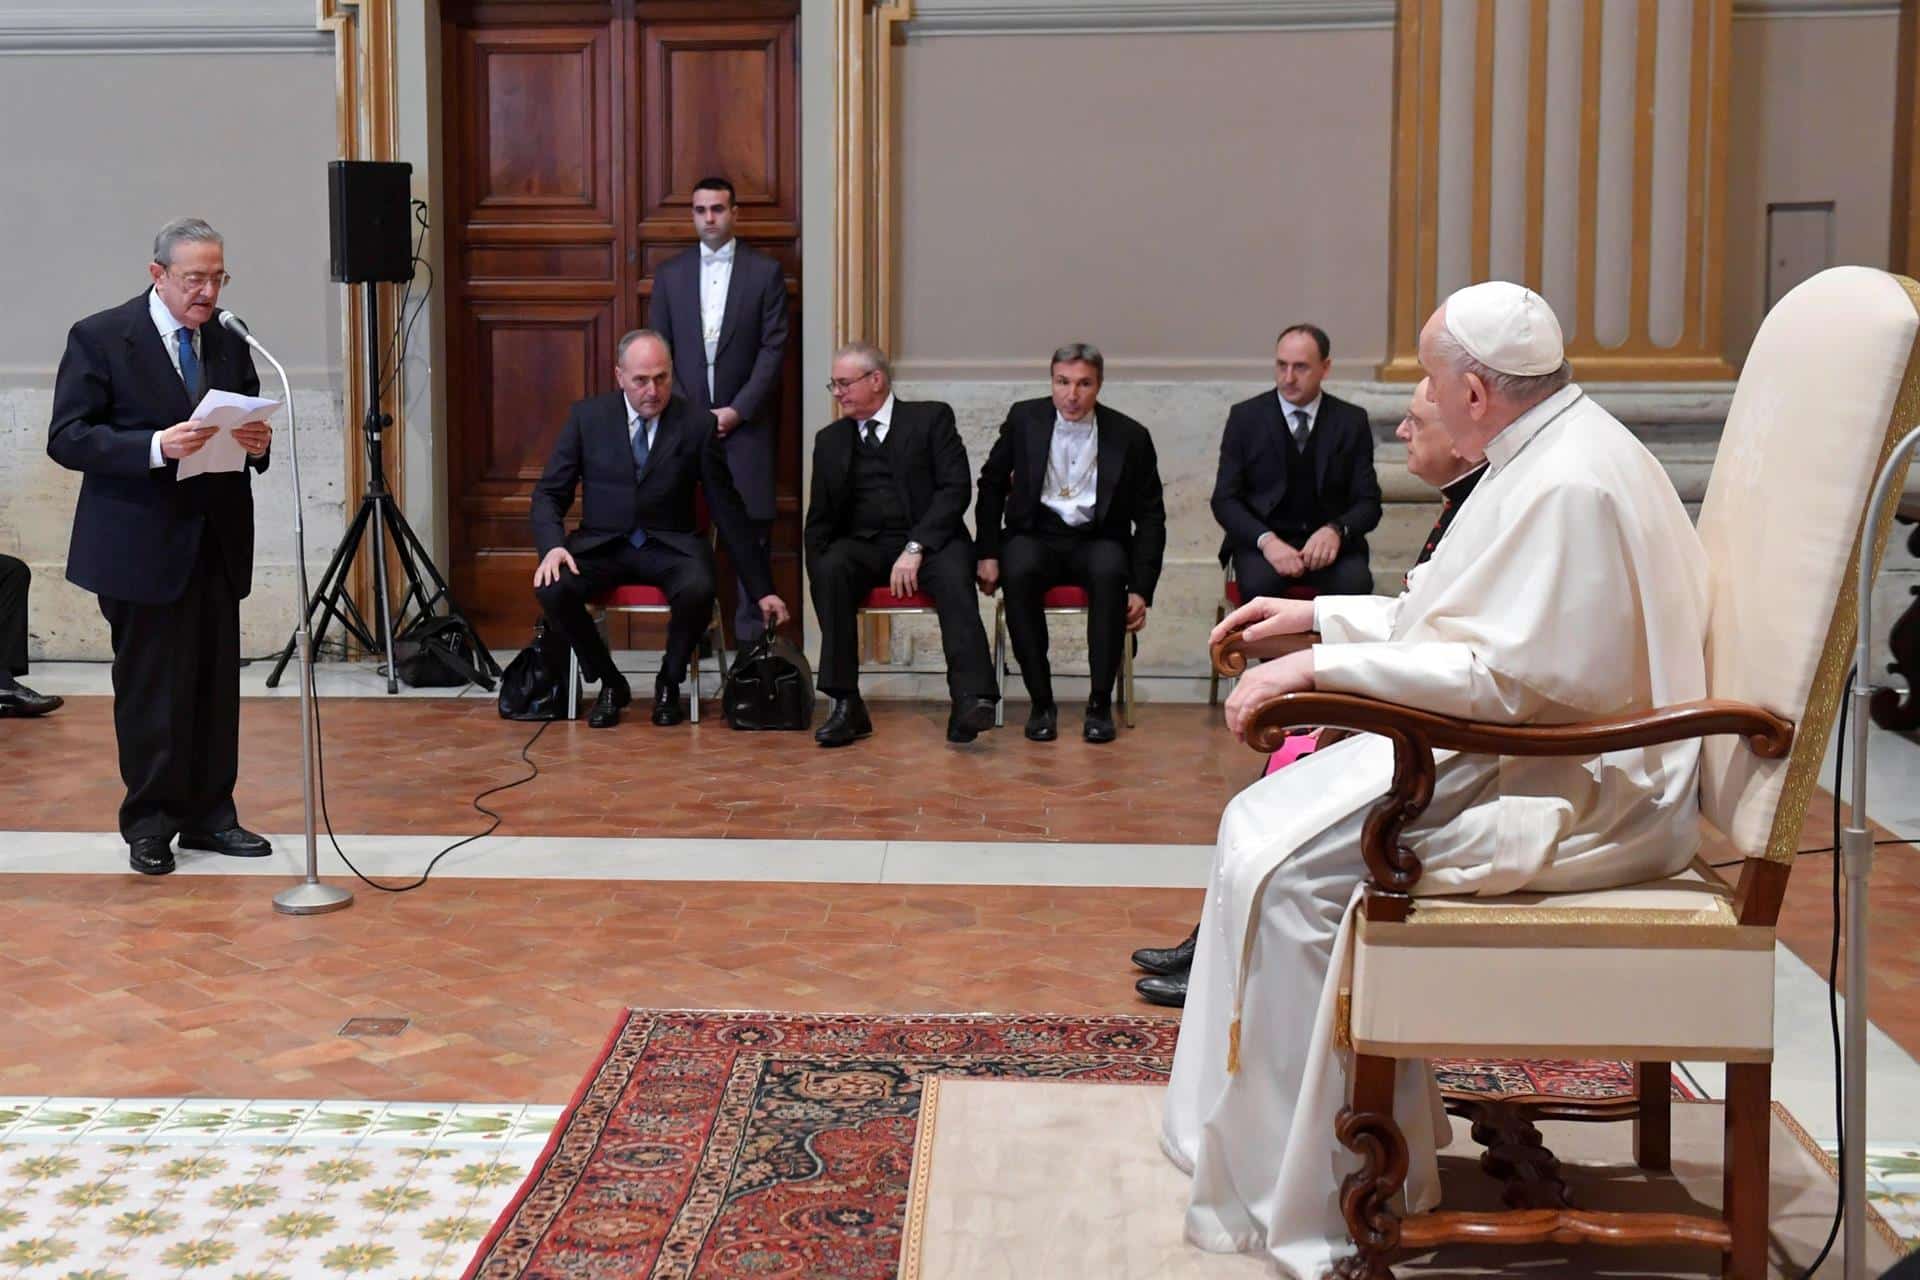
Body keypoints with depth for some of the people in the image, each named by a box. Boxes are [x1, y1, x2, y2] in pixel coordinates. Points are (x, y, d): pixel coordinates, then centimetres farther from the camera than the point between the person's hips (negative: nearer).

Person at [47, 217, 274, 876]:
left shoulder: (228, 342, 11)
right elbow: (66, 438, -10)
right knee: (150, 689, 0)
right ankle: (150, 824, 12)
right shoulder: (99, 338, -5)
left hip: (217, 544, 5)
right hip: (143, 547, -5)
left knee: (217, 686, 9)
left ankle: (209, 815, 20)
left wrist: (257, 442, -6)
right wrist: (155, 447, -24)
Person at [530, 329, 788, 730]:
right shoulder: (586, 416, 0)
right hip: (602, 544, 1)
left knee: (698, 590, -34)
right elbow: (549, 493, 3)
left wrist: (762, 589, -1)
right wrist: (553, 546, -19)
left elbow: (729, 511, 0)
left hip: (670, 546, -1)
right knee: (552, 587, -29)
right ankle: (609, 682, -2)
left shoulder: (698, 425, -3)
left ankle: (669, 682, -3)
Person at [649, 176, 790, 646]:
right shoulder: (670, 273, 10)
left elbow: (773, 348, -2)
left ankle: (751, 630, 6)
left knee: (752, 526, -2)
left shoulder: (766, 271, 3)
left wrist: (738, 410, -10)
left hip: (746, 420, -2)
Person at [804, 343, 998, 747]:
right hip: (863, 546, 3)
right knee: (830, 569, -30)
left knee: (953, 574, -35)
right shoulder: (830, 440, 16)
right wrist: (818, 565, -6)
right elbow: (820, 518, 16)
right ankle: (845, 706, -30)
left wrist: (916, 547, -17)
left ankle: (971, 704, -47)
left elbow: (956, 488, -5)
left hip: (930, 539, -2)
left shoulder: (931, 418, 5)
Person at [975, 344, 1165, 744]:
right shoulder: (1024, 419, 0)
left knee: (1110, 571, -36)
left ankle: (1100, 702, -25)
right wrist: (988, 553, 2)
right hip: (1035, 534, 1)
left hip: (1097, 540, 0)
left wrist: (1141, 590, -9)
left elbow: (1150, 517, 1)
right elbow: (992, 485, 12)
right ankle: (1040, 701, -23)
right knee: (1018, 570, -34)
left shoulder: (1130, 436, -3)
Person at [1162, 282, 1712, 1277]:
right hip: (1531, 749, 11)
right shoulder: (1547, 455, 14)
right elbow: (1482, 624, 21)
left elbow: (1511, 674, -27)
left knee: (1290, 866, -19)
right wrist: (1319, 617, 20)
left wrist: (1327, 666, -22)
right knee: (1264, 823, 6)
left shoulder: (1570, 484, -21)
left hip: (1579, 788, -11)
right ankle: (1250, 1143, 12)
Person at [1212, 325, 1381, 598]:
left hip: (1328, 540, 1)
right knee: (1258, 584, -34)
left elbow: (1368, 502, 3)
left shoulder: (1351, 421, 4)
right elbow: (1224, 500, -2)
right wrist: (1266, 540, -21)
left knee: (1355, 585, -31)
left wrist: (1336, 530, -20)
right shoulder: (1245, 418, 1)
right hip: (1260, 538, -1)